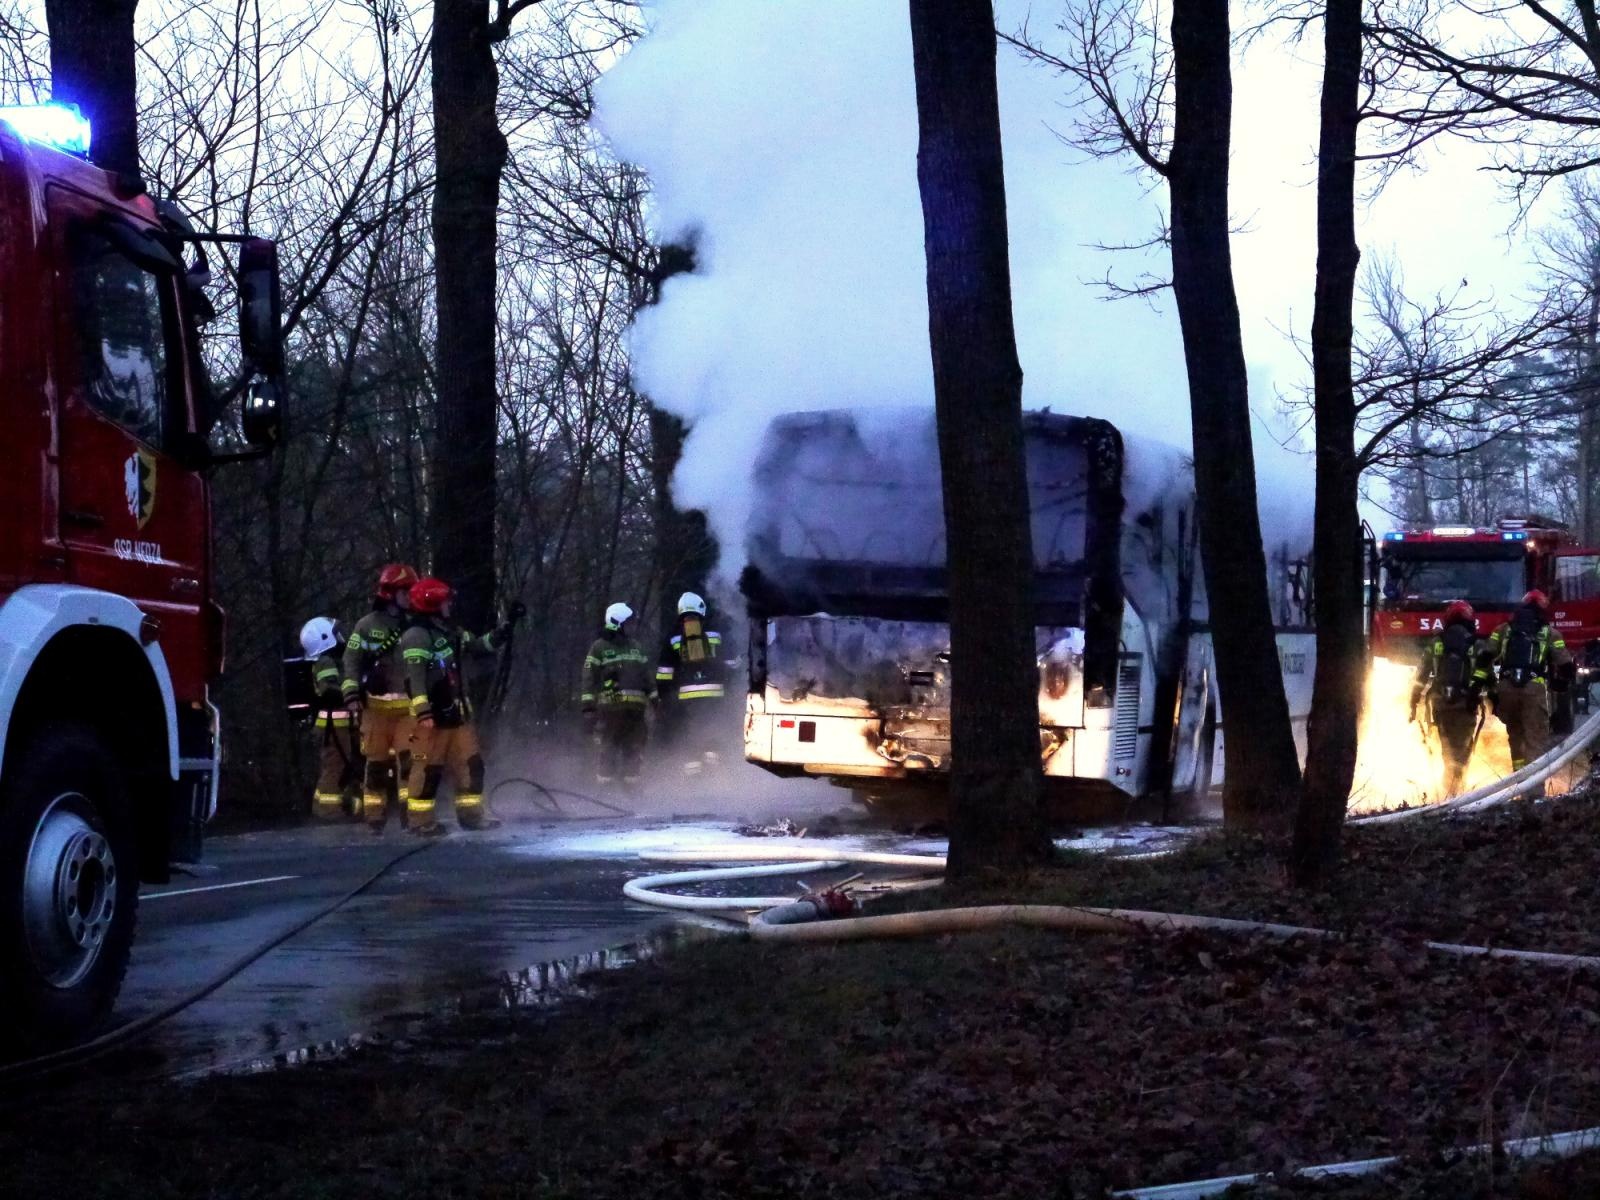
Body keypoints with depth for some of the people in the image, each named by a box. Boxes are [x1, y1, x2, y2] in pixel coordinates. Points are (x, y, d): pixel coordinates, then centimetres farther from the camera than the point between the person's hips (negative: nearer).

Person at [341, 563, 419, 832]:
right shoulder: (367, 626, 2)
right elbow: (352, 661, -1)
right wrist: (352, 695, -12)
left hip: (408, 706, 2)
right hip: (376, 705, -2)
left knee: (409, 758, -10)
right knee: (377, 761, 2)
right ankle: (374, 818, 9)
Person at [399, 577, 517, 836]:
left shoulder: (450, 631, 16)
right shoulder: (417, 635, -13)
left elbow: (483, 645, 25)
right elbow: (415, 676, -22)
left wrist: (509, 625, 17)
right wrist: (423, 711, -29)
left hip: (457, 711, 9)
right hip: (433, 713, -9)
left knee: (470, 763, 9)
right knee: (429, 767, -6)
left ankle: (471, 813, 18)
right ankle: (419, 820, 1)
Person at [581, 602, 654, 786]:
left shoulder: (635, 646, 19)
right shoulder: (599, 647, 1)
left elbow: (646, 674, 24)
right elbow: (589, 678, -3)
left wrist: (655, 699, 18)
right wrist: (588, 707, -10)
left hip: (635, 706, 6)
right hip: (611, 706, -6)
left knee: (634, 746, 7)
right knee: (610, 745, -7)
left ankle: (631, 783, 15)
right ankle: (605, 785, -3)